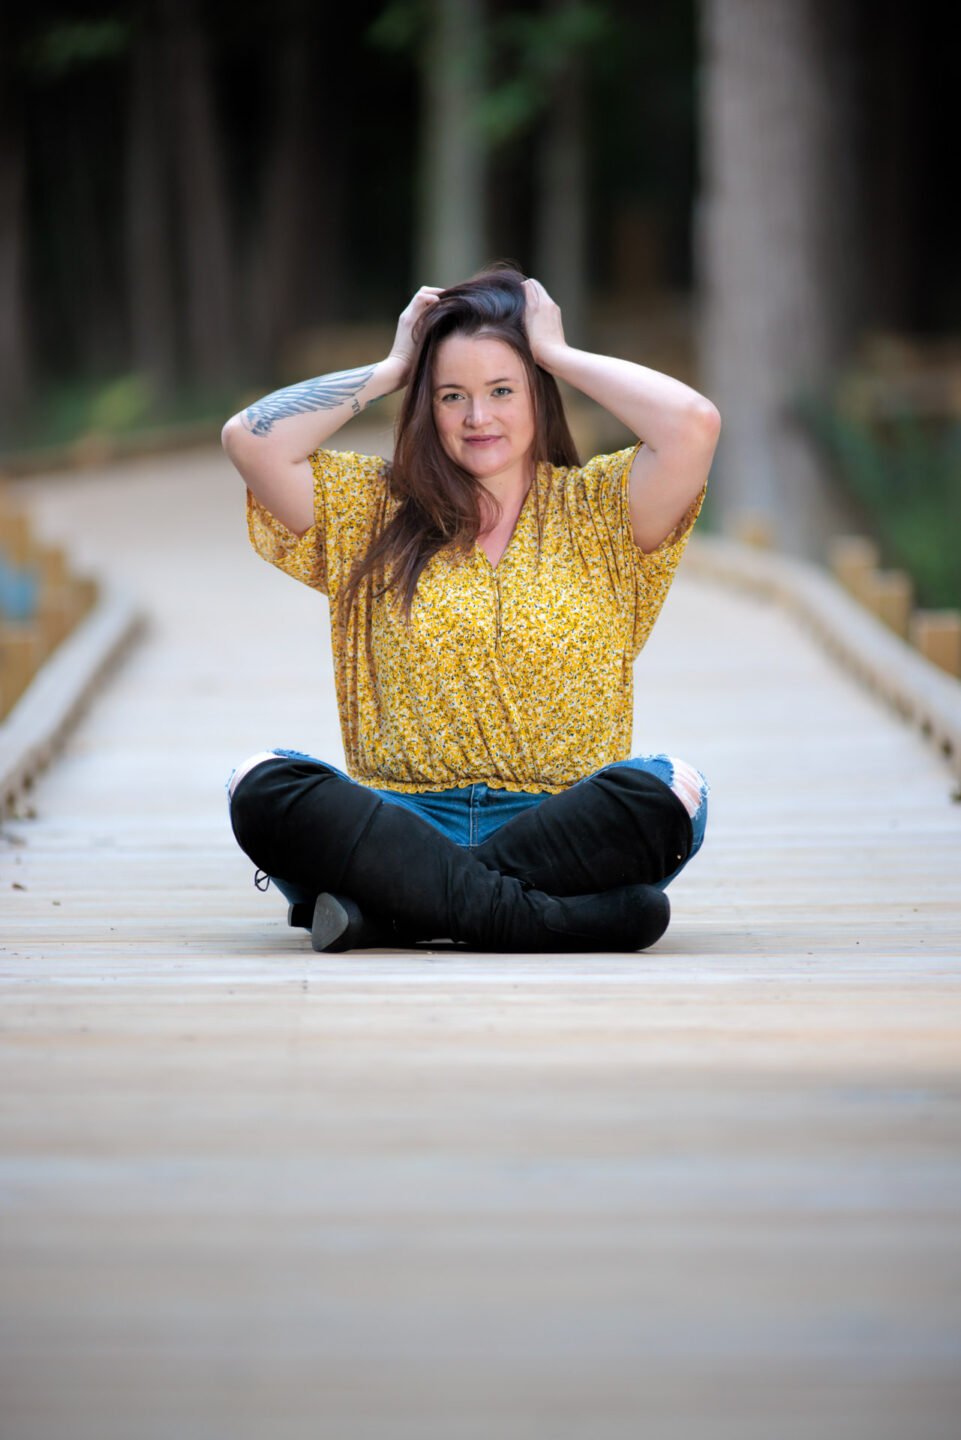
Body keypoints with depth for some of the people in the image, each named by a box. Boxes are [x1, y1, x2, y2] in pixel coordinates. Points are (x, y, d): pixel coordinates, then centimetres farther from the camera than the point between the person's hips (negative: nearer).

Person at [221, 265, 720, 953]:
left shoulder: (596, 511, 11)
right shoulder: (375, 509, 15)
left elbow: (694, 423, -8)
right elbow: (251, 439, 2)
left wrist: (557, 353, 5)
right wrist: (391, 369, 11)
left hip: (560, 831, -1)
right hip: (398, 825, 1)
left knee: (667, 788, -33)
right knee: (262, 784, -27)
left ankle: (380, 909, -30)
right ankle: (538, 917, -34)